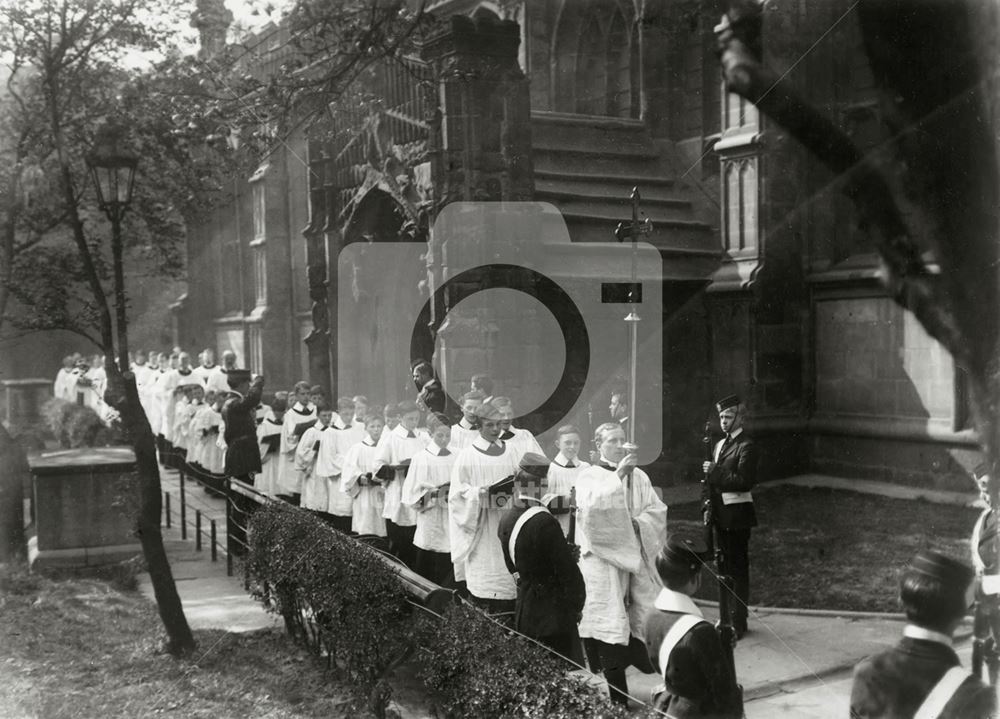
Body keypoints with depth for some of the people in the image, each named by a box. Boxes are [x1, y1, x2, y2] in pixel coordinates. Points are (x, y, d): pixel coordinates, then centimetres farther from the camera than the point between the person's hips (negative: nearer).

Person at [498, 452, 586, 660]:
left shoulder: (506, 519, 1)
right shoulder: (543, 522, -24)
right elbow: (568, 570, -19)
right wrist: (576, 606, -5)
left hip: (522, 606, 8)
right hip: (552, 610, -8)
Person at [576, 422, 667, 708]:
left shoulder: (640, 477, 13)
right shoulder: (589, 476, -1)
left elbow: (658, 511, 8)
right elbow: (591, 505, -21)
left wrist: (638, 522, -11)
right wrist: (618, 474, -24)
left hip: (636, 558, 4)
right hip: (604, 560, -4)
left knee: (641, 623, 1)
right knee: (611, 626, -6)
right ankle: (616, 699, -1)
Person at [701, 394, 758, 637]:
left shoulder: (746, 446, -12)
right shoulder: (720, 444, 15)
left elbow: (745, 480, -22)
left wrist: (714, 472, -20)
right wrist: (710, 504, 8)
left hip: (737, 516, -8)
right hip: (720, 514, 8)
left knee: (738, 568, -1)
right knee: (724, 565, 16)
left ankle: (739, 622, 6)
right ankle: (727, 615, 27)